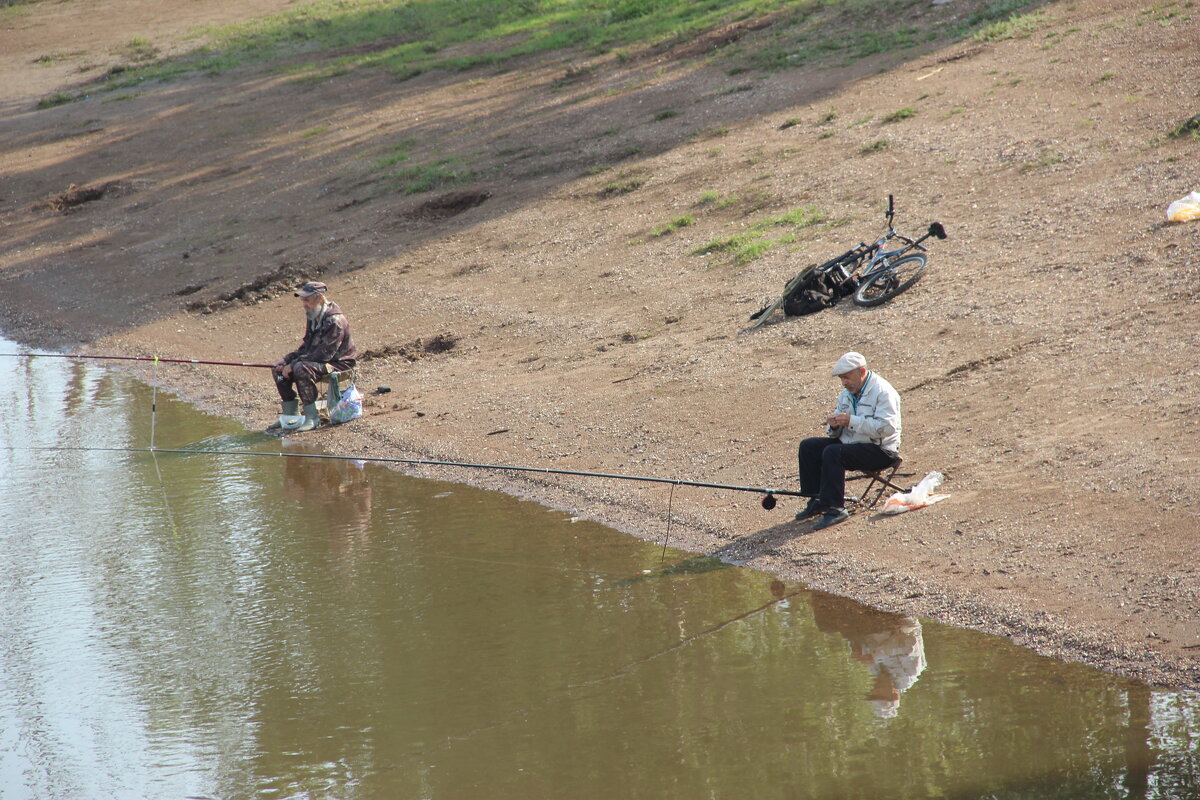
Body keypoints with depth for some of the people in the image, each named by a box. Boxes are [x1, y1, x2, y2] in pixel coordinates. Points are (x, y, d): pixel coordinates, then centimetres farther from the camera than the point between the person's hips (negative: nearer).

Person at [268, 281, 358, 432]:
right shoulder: (313, 317, 6)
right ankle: (290, 415, 7)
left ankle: (312, 418, -25)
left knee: (301, 369, -34)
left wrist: (294, 364, -25)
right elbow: (306, 346, 14)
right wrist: (287, 359, -3)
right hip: (317, 360, 10)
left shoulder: (335, 320, -23)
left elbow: (324, 354, -26)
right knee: (278, 368, 1)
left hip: (338, 363, -10)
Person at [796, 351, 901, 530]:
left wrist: (851, 421, -26)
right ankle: (817, 501, 1)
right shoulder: (847, 393, 13)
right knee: (808, 447, 0)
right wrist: (833, 424, -8)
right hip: (850, 442, 9)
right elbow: (836, 433, 19)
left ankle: (835, 508, -28)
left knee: (832, 453, -30)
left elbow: (887, 427, -26)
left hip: (880, 450, -9)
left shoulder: (883, 392, -14)